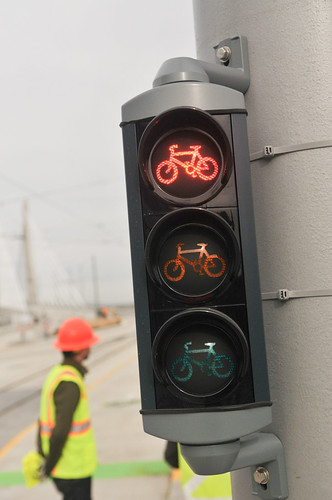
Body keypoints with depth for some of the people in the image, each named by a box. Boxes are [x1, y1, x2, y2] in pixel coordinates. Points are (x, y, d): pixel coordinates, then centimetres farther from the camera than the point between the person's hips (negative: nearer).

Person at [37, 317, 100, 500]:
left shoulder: (56, 372, 5)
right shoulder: (69, 383, -24)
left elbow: (44, 419, 10)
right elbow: (60, 431, -25)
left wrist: (42, 454, 15)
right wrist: (49, 466, -12)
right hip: (74, 469, -9)